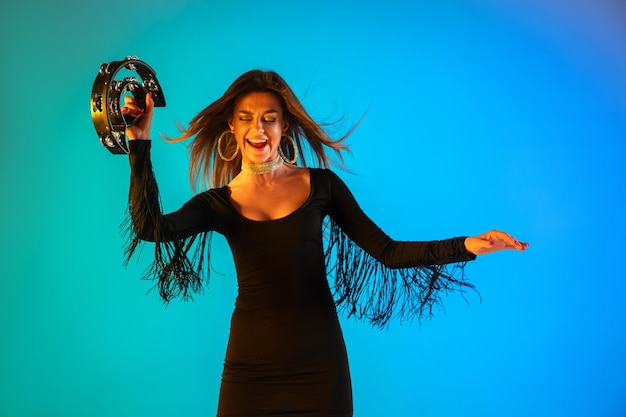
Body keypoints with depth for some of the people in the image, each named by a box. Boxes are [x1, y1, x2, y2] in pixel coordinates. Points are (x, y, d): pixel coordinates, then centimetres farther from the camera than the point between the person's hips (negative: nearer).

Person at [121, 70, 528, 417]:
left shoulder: (321, 184, 1)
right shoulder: (219, 203, 2)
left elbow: (387, 252, -3)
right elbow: (150, 228, -15)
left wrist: (468, 245, -14)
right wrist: (140, 142, -15)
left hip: (320, 364, 0)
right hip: (251, 367, 0)